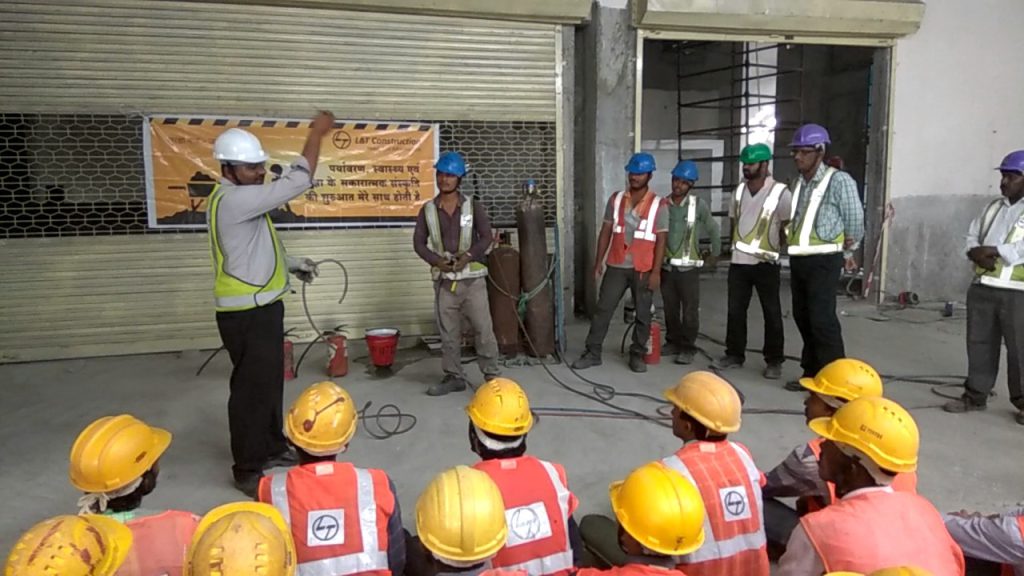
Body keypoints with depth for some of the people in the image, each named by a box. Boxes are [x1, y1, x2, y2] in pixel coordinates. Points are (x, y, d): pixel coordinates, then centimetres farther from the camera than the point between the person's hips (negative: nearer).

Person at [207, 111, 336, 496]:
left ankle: (272, 447, 36)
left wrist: (292, 263, 13)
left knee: (270, 382, 20)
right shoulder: (233, 200, -22)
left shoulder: (244, 199, 12)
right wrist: (316, 134, -19)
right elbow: (296, 183, -26)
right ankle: (247, 470, 12)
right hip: (246, 313, -10)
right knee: (252, 388, -1)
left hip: (262, 307, 10)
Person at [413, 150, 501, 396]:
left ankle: (492, 376, 7)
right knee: (448, 332, 8)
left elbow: (486, 237, -3)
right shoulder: (428, 210, 5)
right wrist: (437, 261, -12)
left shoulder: (474, 207, 1)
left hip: (472, 278, -2)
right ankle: (453, 377, 19)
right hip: (444, 280, 2)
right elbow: (418, 242, 3)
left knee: (483, 329, -2)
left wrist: (467, 257, -17)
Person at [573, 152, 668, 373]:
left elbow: (661, 240, -5)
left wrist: (656, 271, -11)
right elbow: (606, 232, 7)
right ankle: (592, 353, 11)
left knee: (643, 314, 6)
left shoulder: (658, 205, -3)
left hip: (643, 269, -2)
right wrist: (598, 262, 3)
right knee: (603, 309, 3)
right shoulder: (616, 199, 5)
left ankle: (637, 355, 20)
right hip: (616, 266, 2)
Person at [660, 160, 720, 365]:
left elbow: (714, 230, 6)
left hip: (688, 267, -2)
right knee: (670, 310, 10)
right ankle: (673, 342, 23)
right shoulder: (662, 204, 2)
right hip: (666, 267, 3)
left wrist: (714, 255, 8)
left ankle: (688, 348, 7)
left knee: (690, 311, -1)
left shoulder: (699, 205, -3)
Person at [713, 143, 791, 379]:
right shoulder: (739, 190, 10)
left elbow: (787, 227, -5)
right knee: (735, 311, 8)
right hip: (738, 261, 5)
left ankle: (774, 361, 12)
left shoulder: (780, 192, -8)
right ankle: (734, 354, 20)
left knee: (772, 314, 3)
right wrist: (736, 247, 11)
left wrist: (779, 252, -6)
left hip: (766, 263, -5)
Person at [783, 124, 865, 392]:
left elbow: (855, 219, -2)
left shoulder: (839, 180, -9)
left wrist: (847, 253, 9)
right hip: (798, 259, 7)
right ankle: (812, 373, 21)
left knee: (822, 318, -8)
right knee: (802, 316, 10)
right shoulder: (799, 183, 13)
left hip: (823, 260, -7)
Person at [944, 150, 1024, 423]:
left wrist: (994, 251, -16)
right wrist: (979, 255, -8)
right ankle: (975, 395, 21)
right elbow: (971, 237, 12)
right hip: (982, 287, 6)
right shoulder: (993, 207, 15)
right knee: (979, 343, 11)